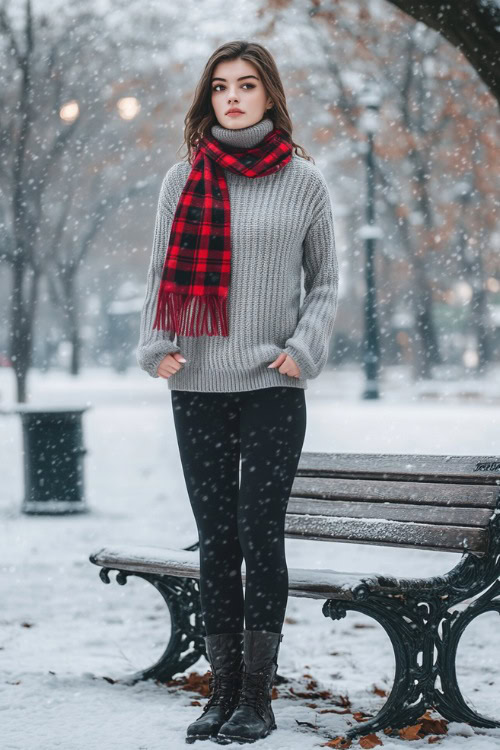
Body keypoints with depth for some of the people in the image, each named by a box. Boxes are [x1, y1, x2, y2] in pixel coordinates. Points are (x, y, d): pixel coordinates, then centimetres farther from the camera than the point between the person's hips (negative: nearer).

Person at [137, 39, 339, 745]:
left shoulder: (304, 181, 3)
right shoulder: (183, 180, 8)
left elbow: (325, 281, 9)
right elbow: (161, 275, 13)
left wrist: (304, 349, -5)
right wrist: (155, 347, -1)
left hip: (272, 388, -2)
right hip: (197, 389, 2)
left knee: (260, 533, -5)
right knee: (215, 538, 5)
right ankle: (224, 691, 13)